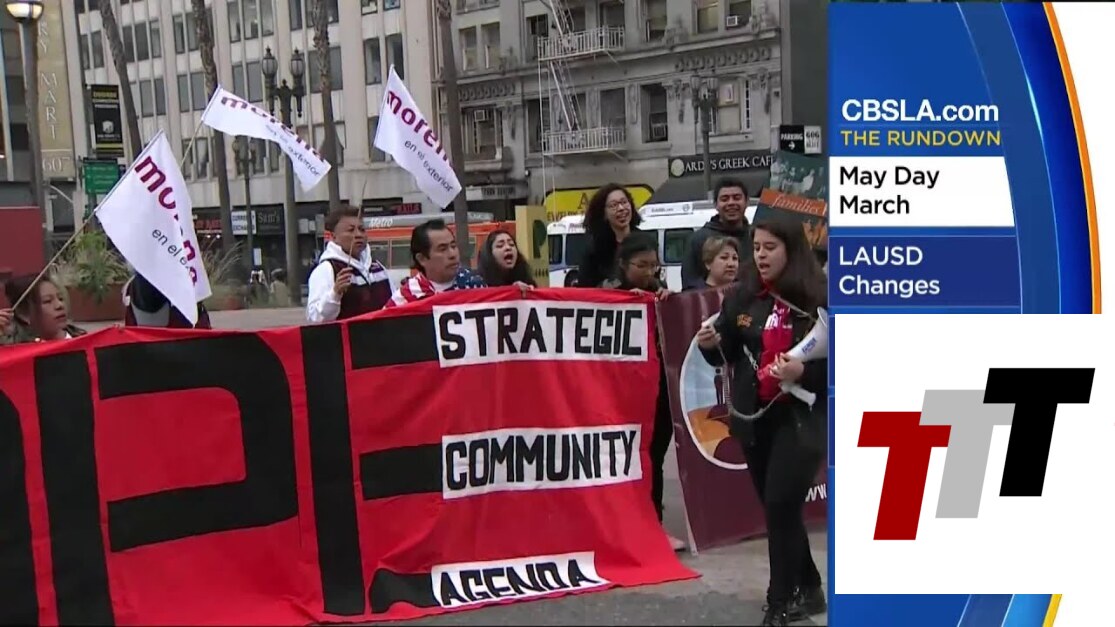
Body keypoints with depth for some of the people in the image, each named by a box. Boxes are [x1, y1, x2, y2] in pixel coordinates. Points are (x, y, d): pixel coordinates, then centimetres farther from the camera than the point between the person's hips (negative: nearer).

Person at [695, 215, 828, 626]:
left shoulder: (818, 300, -12)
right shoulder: (743, 297, 2)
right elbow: (726, 354, 10)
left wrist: (804, 372, -25)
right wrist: (711, 344, -11)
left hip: (801, 418, -5)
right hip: (754, 416, 5)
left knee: (780, 505, -10)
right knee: (776, 508, 14)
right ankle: (807, 589, 33)